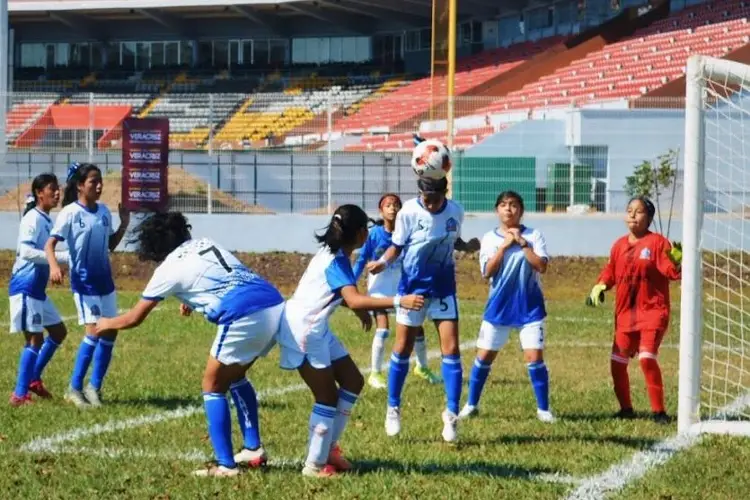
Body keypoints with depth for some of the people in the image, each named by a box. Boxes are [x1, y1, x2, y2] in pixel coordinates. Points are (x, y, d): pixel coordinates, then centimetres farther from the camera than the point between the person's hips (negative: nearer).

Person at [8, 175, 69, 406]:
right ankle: (19, 394, -2)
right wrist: (63, 256, -29)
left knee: (58, 332, 15)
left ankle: (33, 379, 25)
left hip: (38, 288, 9)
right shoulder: (33, 219, -15)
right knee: (35, 339, -8)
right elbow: (26, 251, -27)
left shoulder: (46, 220, 13)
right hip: (26, 287, -9)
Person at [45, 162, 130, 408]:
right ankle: (74, 388, -5)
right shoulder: (70, 212, -13)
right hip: (84, 282, -7)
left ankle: (94, 387, 17)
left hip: (104, 281, 7)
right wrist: (54, 267, -36)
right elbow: (50, 244, -18)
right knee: (94, 332, -14)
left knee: (109, 332, 6)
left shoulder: (104, 211, 5)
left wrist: (124, 226, 0)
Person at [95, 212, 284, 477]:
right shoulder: (205, 244, 23)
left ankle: (225, 465, 6)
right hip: (276, 306, 7)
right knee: (235, 376, 27)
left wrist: (107, 323, 38)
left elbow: (135, 318, 19)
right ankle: (253, 449, 26)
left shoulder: (168, 269, 7)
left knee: (213, 387, 10)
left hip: (245, 318, -7)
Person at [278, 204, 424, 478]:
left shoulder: (334, 254, 9)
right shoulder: (337, 261, -22)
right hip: (303, 330, -10)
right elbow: (355, 301, -37)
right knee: (328, 397, -2)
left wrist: (362, 310, 19)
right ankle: (315, 465, 5)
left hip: (316, 329, 10)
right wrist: (399, 301, -43)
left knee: (353, 381, 12)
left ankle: (327, 447, 20)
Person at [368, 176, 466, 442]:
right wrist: (384, 261, -23)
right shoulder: (409, 212, -16)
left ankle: (451, 414, 3)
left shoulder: (456, 211, -8)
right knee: (403, 348, 6)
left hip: (443, 288, 2)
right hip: (413, 286, -2)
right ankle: (393, 408, 23)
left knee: (451, 350, -5)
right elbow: (397, 246, -7)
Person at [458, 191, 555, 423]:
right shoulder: (489, 238, 2)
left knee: (534, 357, -9)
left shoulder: (533, 235, -3)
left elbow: (542, 266, -15)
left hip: (529, 308, -2)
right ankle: (471, 405, 18)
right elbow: (487, 271, -10)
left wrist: (522, 243, -17)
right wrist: (505, 245, -15)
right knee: (484, 356, 5)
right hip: (498, 307, 2)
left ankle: (543, 409, 2)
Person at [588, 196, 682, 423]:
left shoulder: (657, 242, -8)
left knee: (647, 358, -20)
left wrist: (677, 260, -37)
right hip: (625, 313, 6)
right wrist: (600, 286, 2)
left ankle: (659, 411, -10)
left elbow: (673, 271, -16)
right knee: (617, 362, 7)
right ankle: (626, 409, 26)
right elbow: (610, 271, 20)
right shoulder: (619, 245, 8)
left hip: (652, 311, -6)